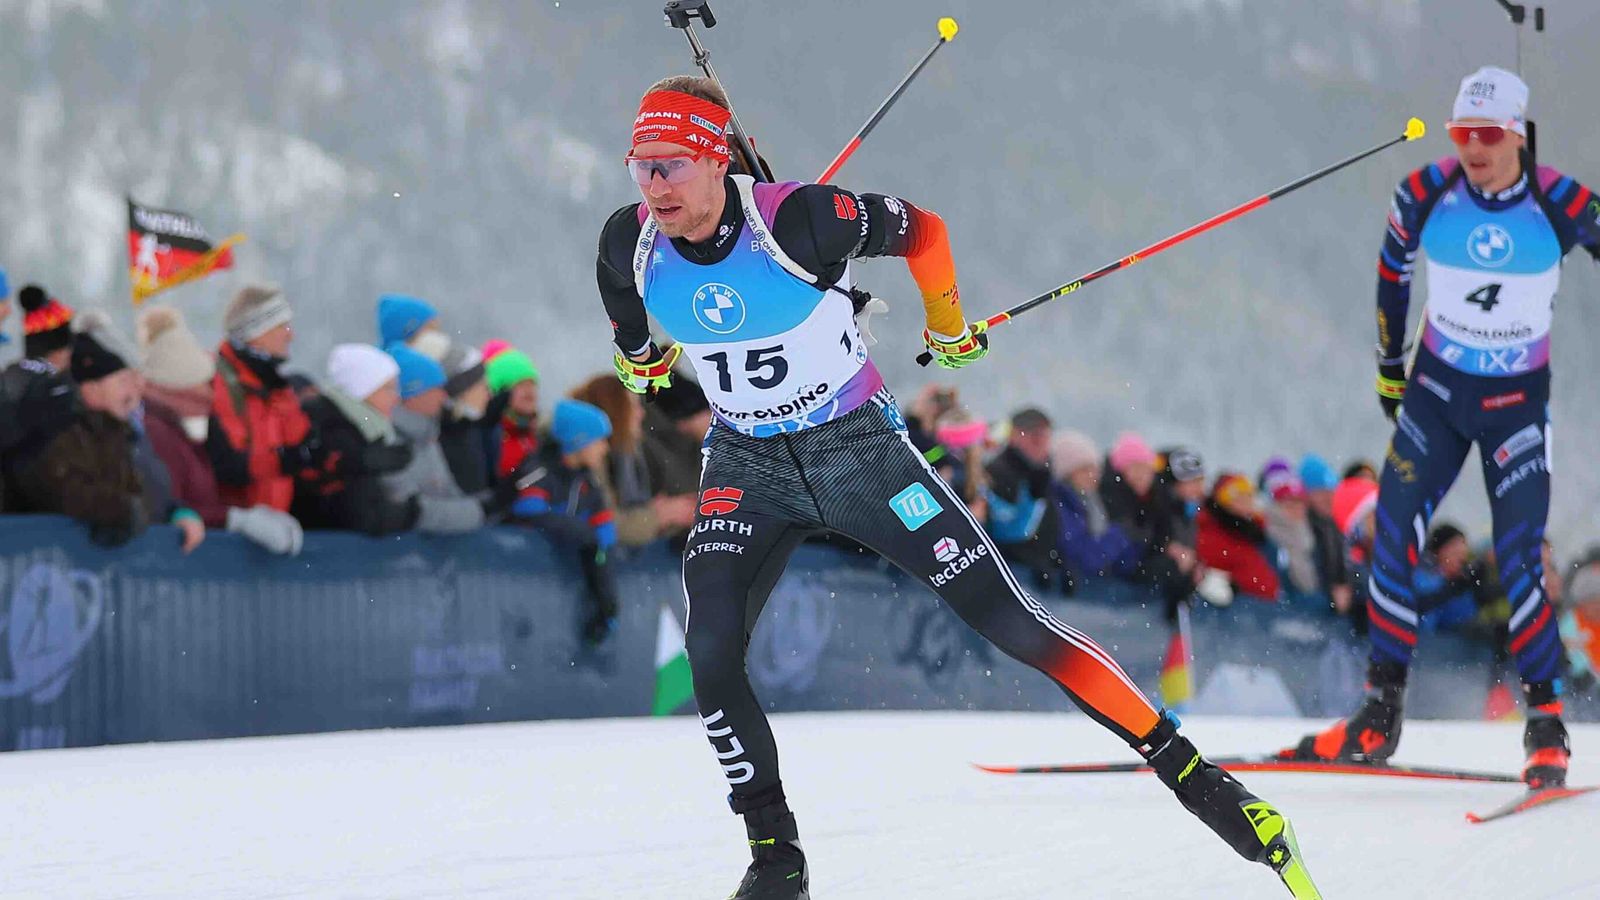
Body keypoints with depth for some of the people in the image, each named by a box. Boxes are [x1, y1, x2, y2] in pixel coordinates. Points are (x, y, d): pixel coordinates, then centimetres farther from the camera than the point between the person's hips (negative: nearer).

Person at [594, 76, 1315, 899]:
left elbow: (919, 229, -8)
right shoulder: (631, 245, -14)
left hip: (859, 450, -3)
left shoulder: (794, 220, -27)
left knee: (1012, 623, -5)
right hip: (746, 467, 3)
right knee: (709, 653, -17)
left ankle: (1192, 775, 1)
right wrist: (637, 353, 30)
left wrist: (949, 327, 7)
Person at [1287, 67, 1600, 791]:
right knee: (1390, 540, -6)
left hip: (1518, 403, -2)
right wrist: (1389, 366, 14)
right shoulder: (1425, 195, -12)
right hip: (1436, 388, 2)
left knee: (1518, 563, -12)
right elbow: (1392, 274, 6)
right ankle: (1380, 716, 4)